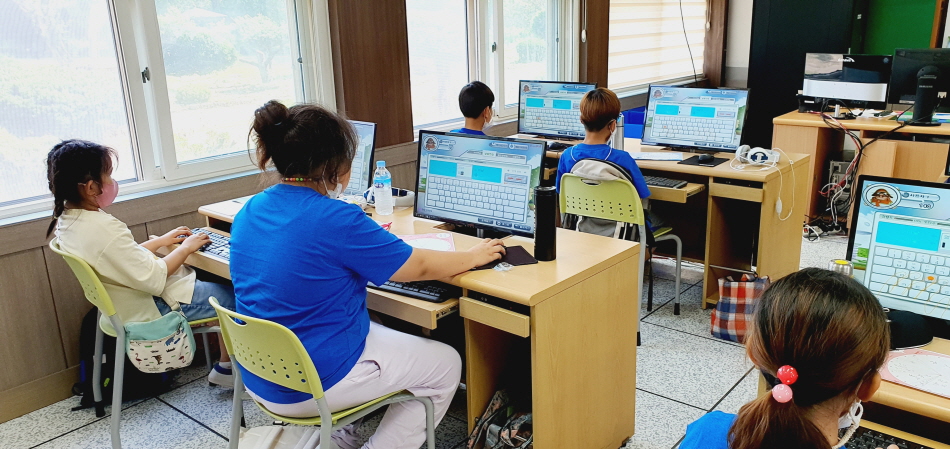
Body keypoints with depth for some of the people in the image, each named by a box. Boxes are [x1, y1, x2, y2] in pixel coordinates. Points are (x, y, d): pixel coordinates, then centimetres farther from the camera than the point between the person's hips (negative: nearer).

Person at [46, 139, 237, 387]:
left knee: (202, 276, 22)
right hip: (152, 309, -10)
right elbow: (154, 278, -27)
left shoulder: (68, 220, -2)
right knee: (234, 295, 0)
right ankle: (226, 367, 14)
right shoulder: (105, 230, -32)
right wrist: (185, 248, -13)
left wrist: (161, 241, 10)